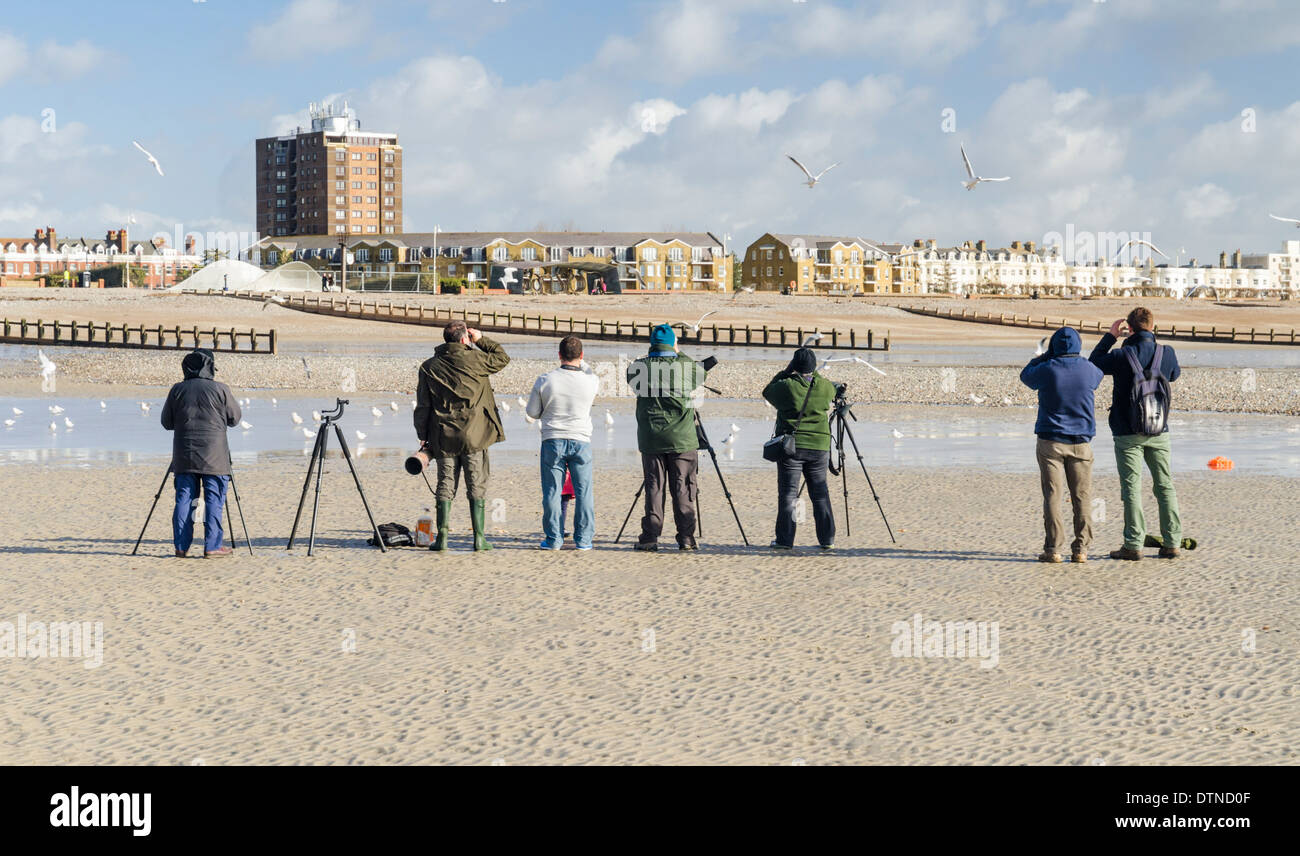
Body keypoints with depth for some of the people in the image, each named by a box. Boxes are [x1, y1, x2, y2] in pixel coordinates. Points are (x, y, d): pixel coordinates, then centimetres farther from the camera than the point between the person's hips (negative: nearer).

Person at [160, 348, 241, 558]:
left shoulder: (177, 390, 4)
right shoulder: (220, 389, -3)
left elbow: (167, 423, 11)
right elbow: (235, 418, 5)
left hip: (184, 454, 3)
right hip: (214, 455, -3)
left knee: (184, 499, 6)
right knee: (214, 500, 0)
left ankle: (182, 546, 6)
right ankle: (212, 546, -3)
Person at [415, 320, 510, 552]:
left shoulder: (429, 367, 2)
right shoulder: (474, 360, -7)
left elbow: (423, 406, 4)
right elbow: (502, 358, 11)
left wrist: (423, 436, 10)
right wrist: (481, 340, 16)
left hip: (443, 437, 2)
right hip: (474, 436, -2)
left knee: (445, 486, 7)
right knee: (477, 487, 4)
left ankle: (442, 537, 3)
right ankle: (479, 538, 2)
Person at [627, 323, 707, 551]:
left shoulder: (638, 367, -3)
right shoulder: (686, 367, -4)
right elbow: (704, 372, 17)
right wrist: (679, 355, 27)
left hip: (651, 439, 1)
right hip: (682, 439, -1)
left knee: (653, 489, 5)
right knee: (683, 489, 4)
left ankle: (650, 538, 3)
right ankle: (686, 538, 3)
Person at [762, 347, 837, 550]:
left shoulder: (787, 387, -10)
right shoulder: (824, 387, -1)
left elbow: (767, 391, 9)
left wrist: (786, 372, 12)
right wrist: (812, 373, 22)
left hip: (791, 447, -3)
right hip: (819, 447, 3)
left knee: (787, 494, 1)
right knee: (820, 493, 10)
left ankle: (784, 539, 0)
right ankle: (827, 539, 10)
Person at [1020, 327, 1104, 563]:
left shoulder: (1047, 370, -9)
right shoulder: (1089, 370, -3)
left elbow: (1025, 375, 13)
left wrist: (1046, 355, 22)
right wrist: (1079, 357, 32)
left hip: (1050, 441, -2)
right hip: (1081, 443, 2)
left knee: (1052, 495, 0)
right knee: (1082, 497, 6)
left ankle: (1053, 548, -4)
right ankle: (1080, 549, 3)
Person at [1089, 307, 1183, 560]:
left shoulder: (1122, 356, -14)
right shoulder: (1167, 353, -4)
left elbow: (1094, 363, 4)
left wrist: (1111, 336, 8)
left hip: (1128, 433, -3)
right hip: (1159, 432, 3)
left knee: (1131, 487, -1)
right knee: (1165, 486, 10)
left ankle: (1134, 545, -3)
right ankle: (1172, 542, 10)